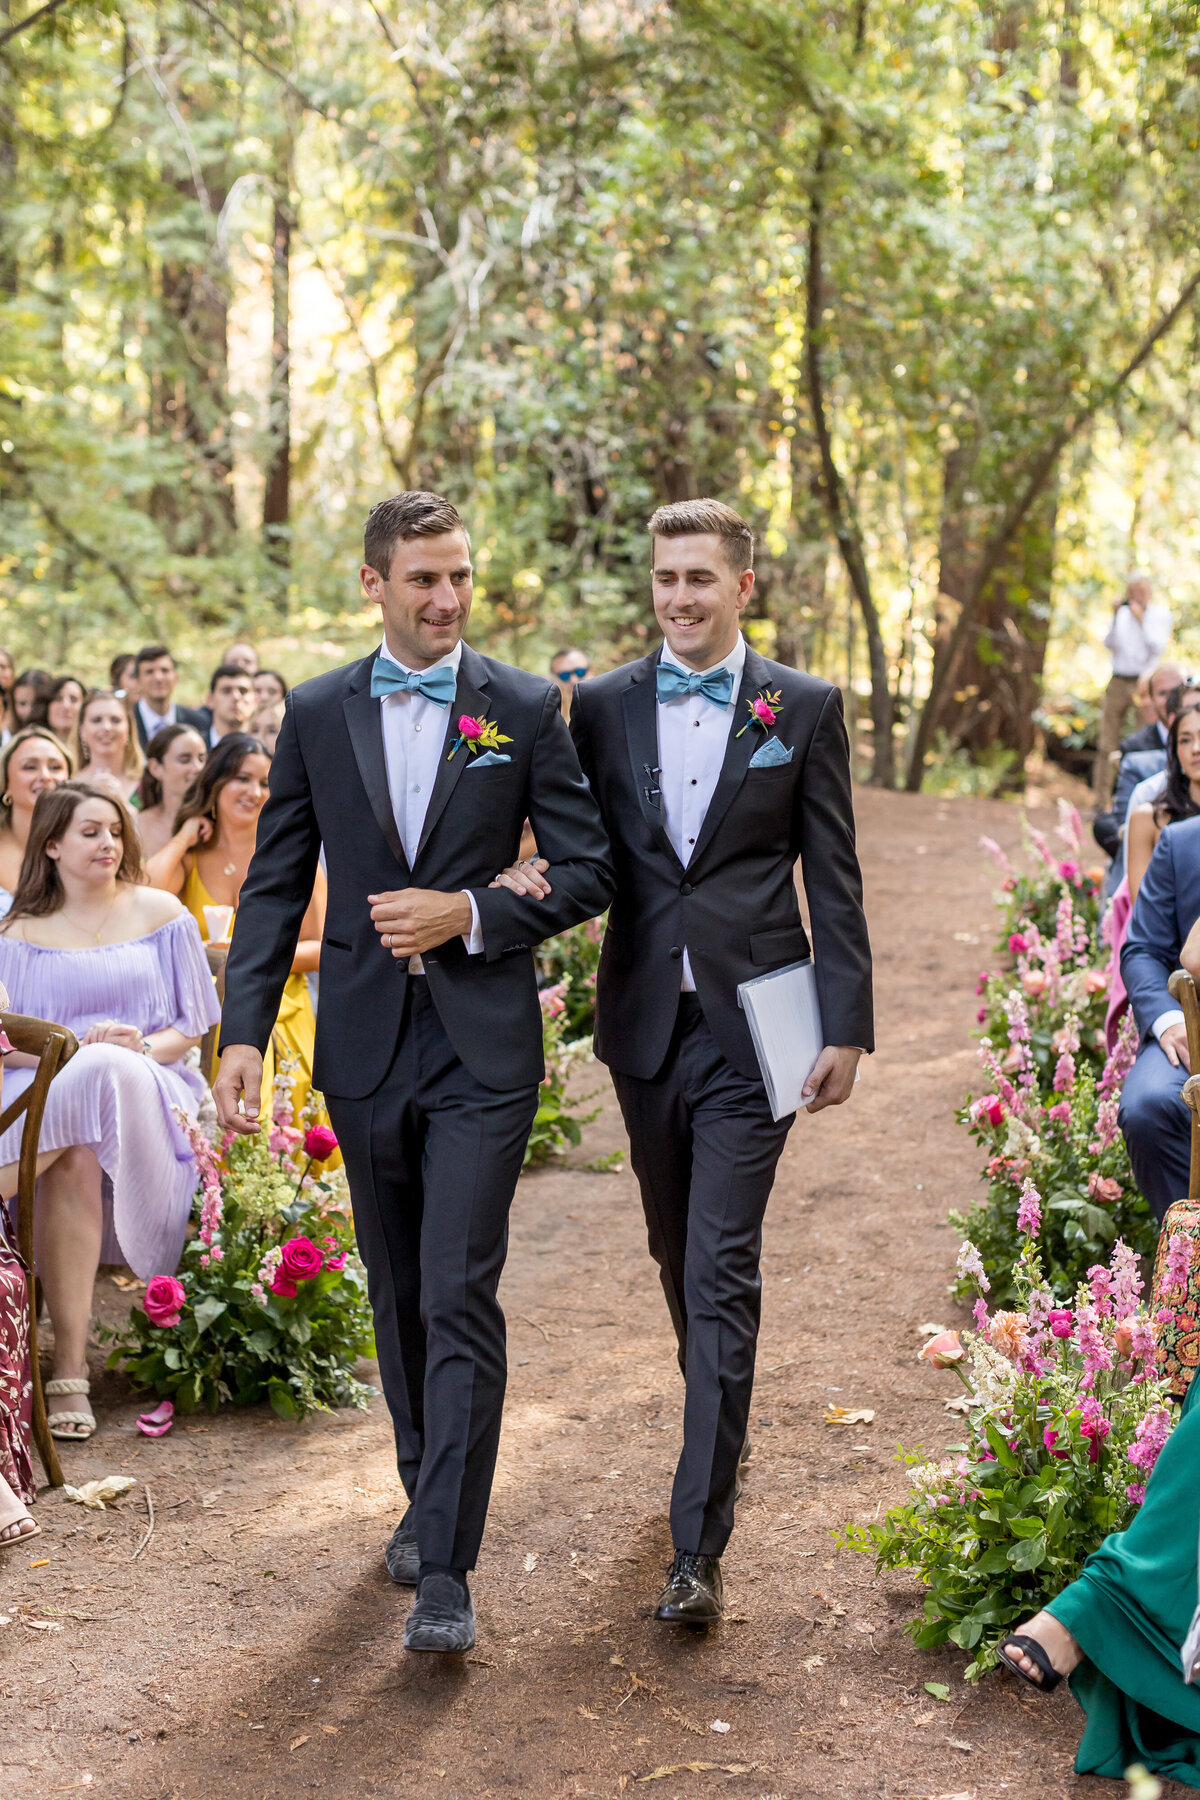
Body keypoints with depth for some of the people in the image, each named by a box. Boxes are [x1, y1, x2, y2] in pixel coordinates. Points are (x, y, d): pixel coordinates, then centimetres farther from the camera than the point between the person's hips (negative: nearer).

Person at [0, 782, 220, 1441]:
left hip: (146, 1094, 0)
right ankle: (70, 1372, -40)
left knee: (109, 1073, -39)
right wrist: (79, 1048, -14)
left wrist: (138, 1051, -12)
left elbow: (189, 1027, 11)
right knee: (74, 1163, -38)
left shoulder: (159, 913, 13)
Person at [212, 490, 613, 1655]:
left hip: (482, 1044, -3)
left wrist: (470, 914, -14)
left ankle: (445, 1569, -5)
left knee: (458, 1298, -8)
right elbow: (275, 885, 5)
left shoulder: (524, 709, 0)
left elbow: (586, 871, 0)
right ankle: (427, 1495, 34)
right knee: (398, 1295, 15)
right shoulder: (316, 714, 6)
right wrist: (244, 1033, -4)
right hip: (365, 1044, 3)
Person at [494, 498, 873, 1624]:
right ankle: (722, 1433, 40)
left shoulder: (804, 709, 0)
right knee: (680, 1258, 17)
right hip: (644, 1022, 4)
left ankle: (698, 1544, -8)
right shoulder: (603, 706, 7)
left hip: (750, 1025, -3)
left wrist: (846, 1027, -5)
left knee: (722, 1273, -8)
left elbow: (834, 882, 0)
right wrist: (541, 879, -14)